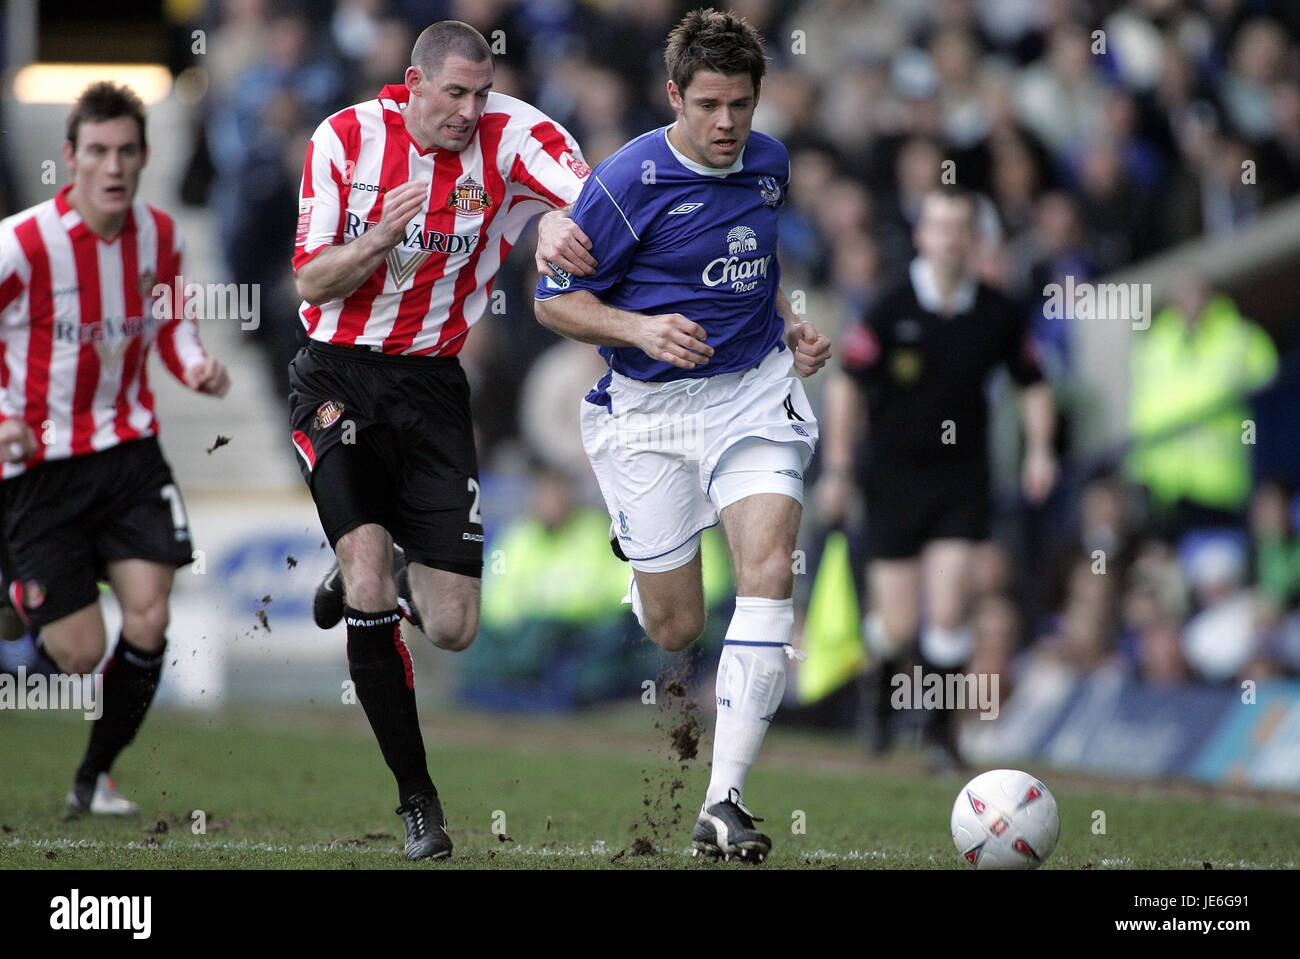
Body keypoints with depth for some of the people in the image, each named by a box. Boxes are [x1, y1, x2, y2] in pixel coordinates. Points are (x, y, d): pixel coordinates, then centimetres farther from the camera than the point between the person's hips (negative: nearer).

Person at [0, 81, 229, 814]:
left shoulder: (161, 236, -1)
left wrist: (200, 368, -7)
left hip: (129, 451, 4)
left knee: (149, 622, -9)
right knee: (77, 651, -8)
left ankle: (94, 778, 13)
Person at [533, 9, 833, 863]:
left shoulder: (769, 162, 5)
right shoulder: (628, 182, -14)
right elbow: (555, 300, -9)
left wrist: (791, 327, 10)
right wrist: (641, 329, -24)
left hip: (755, 392, 3)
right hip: (650, 411, -3)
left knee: (769, 573, -19)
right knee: (675, 630, 2)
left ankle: (725, 802, -19)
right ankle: (638, 561, 44)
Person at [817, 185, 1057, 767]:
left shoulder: (998, 315, -3)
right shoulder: (891, 308, -9)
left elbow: (1032, 385, 12)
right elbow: (846, 385, -2)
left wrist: (1039, 448, -2)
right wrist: (838, 469, -5)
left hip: (961, 478, 1)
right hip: (894, 474, -1)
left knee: (947, 612, -11)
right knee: (897, 625, 0)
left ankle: (941, 729, 4)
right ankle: (882, 692, 34)